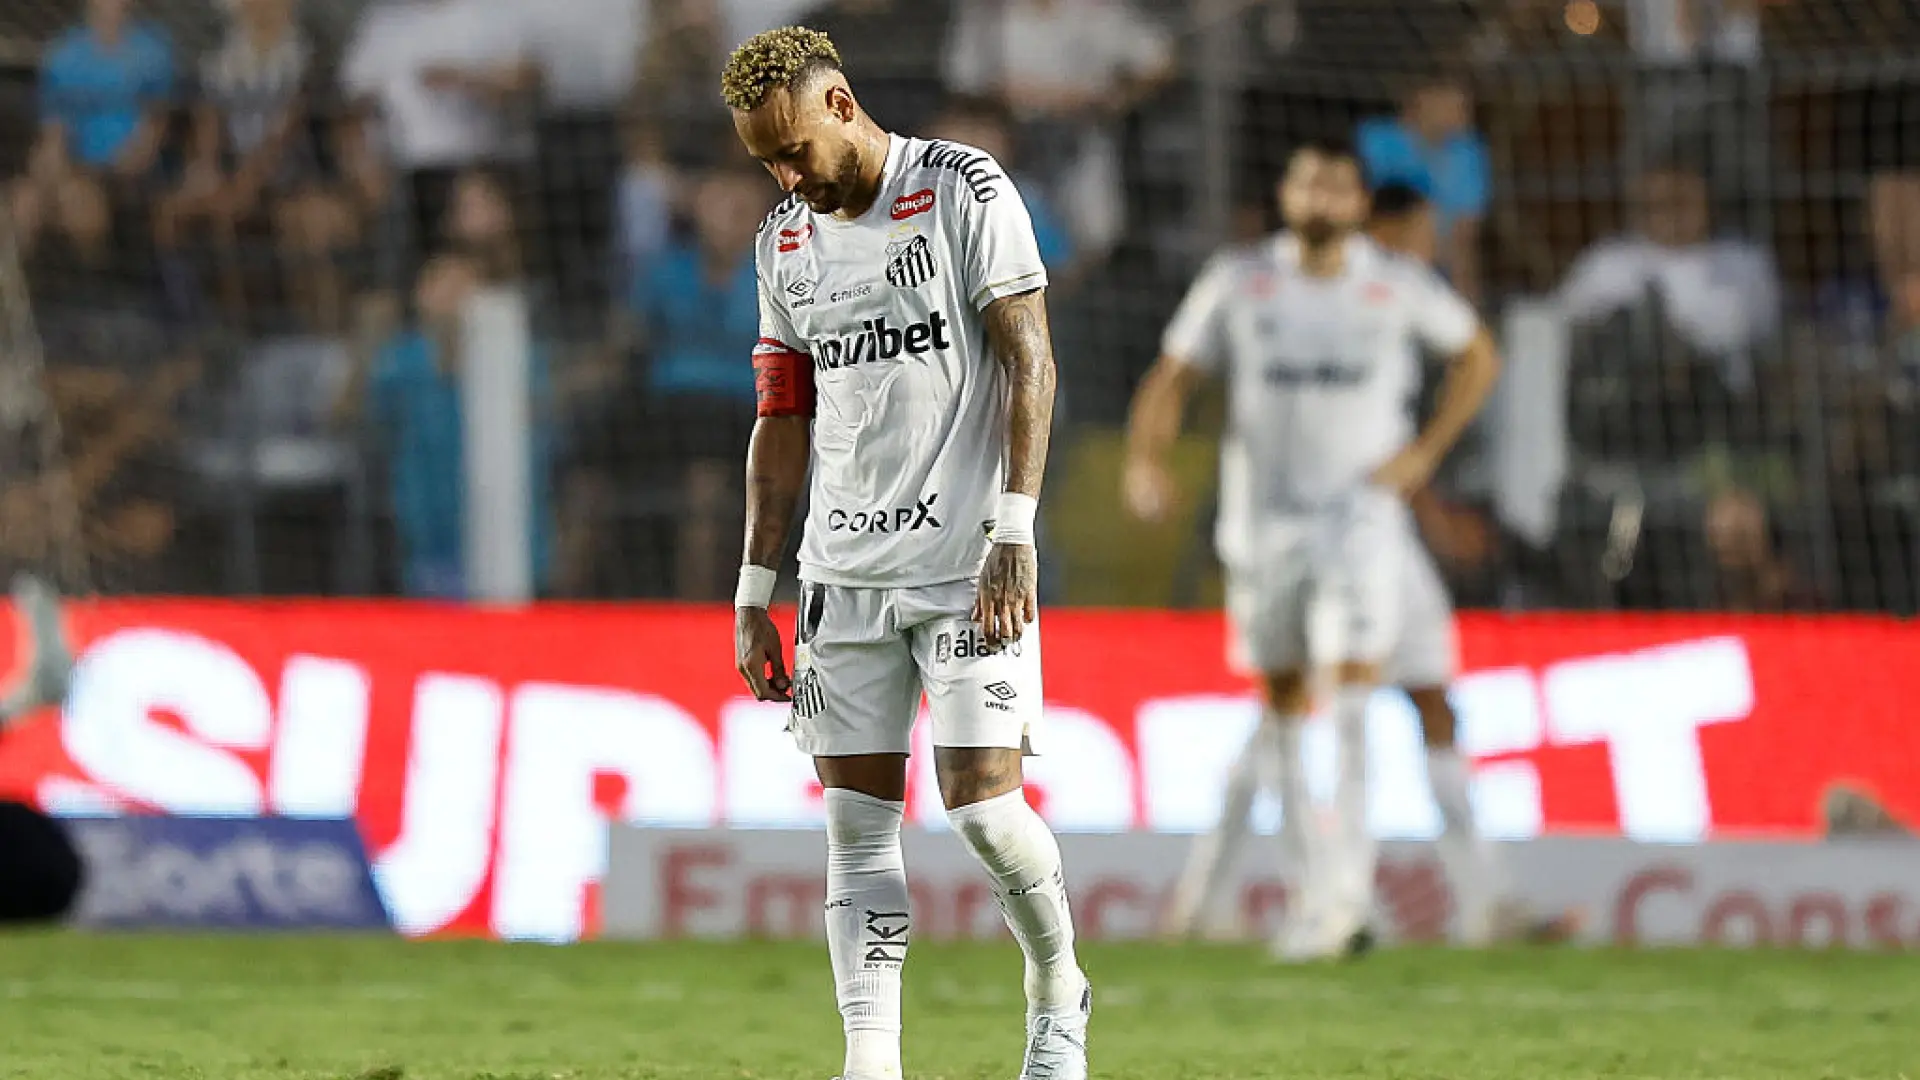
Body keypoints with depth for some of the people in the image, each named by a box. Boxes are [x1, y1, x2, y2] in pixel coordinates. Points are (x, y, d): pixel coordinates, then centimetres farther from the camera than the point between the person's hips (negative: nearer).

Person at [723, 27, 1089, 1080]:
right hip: (843, 569, 6)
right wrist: (754, 591, 12)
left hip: (964, 558, -5)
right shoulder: (786, 239, 12)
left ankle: (1056, 993, 15)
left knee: (981, 803, -11)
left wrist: (1015, 535, -16)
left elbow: (1028, 366, -9)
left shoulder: (964, 191, -6)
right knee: (857, 823, 0)